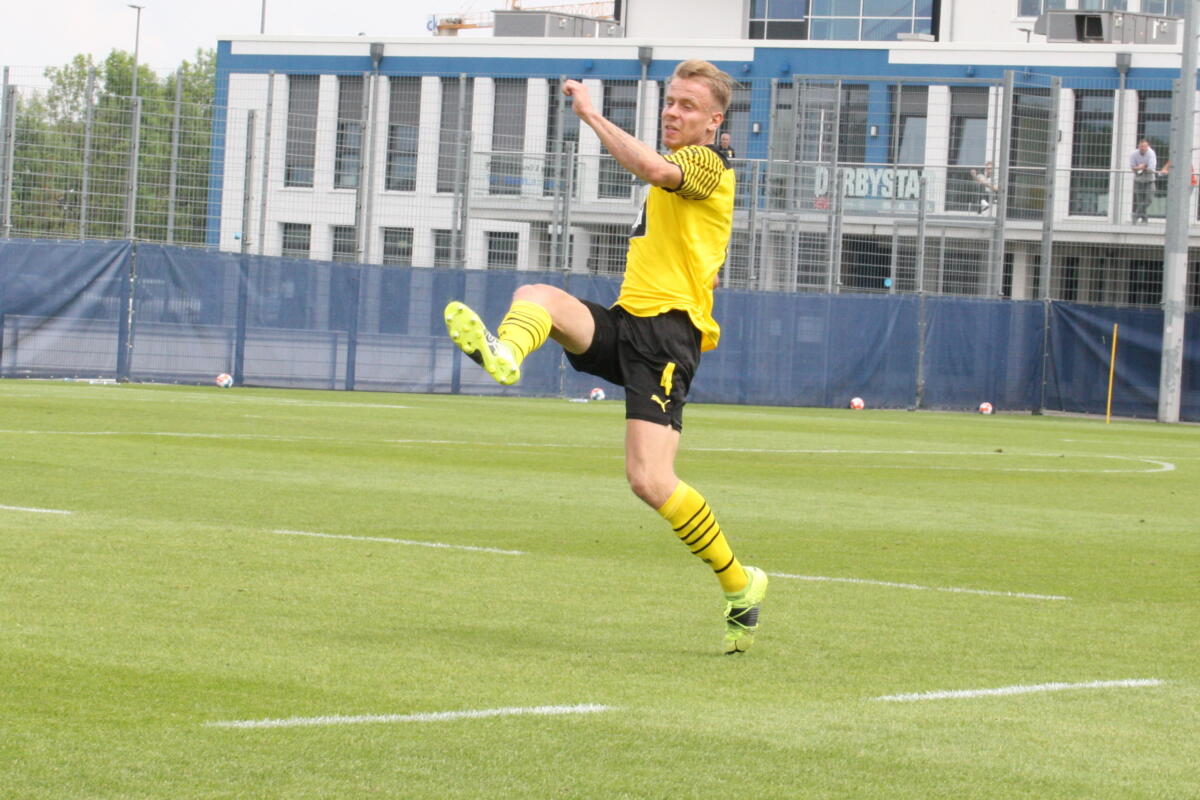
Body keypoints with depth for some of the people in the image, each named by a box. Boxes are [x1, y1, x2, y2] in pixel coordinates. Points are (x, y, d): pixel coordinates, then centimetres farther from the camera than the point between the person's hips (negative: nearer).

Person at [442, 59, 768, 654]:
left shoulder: (707, 164, -4)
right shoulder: (678, 173, 26)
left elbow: (655, 169, -27)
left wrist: (591, 115, -22)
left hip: (666, 333, -9)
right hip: (625, 321, 9)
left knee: (650, 482, -19)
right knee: (536, 296, -19)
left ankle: (739, 584, -1)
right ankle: (503, 354, -54)